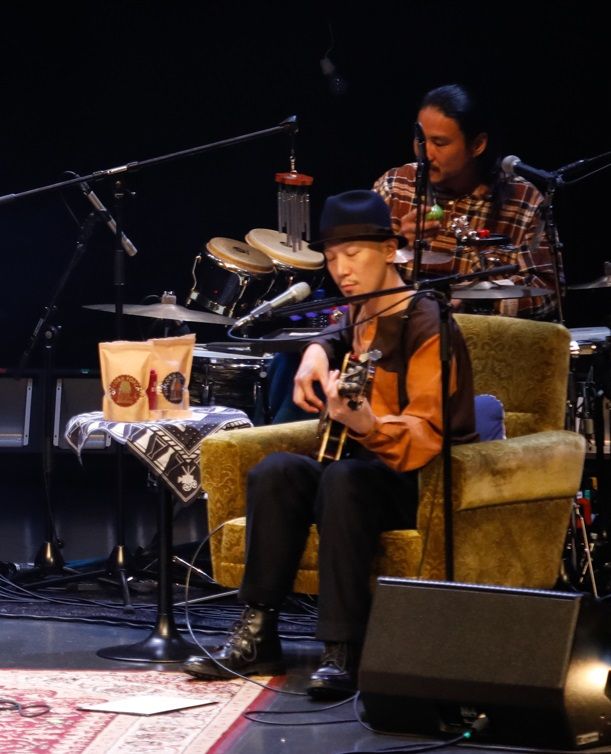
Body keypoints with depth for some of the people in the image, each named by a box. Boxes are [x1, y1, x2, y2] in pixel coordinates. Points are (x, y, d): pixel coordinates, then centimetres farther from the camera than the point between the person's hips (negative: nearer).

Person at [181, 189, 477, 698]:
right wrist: (319, 351, 12)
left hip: (426, 482, -7)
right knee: (276, 472, -19)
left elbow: (427, 436, -22)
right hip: (368, 468, 7)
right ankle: (258, 635, -16)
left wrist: (364, 424, -41)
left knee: (342, 479, -36)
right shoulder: (361, 317, 9)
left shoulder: (426, 326, -14)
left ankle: (343, 653, -37)